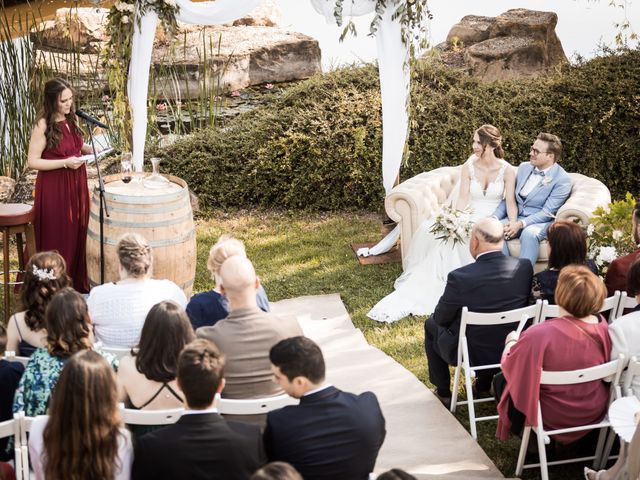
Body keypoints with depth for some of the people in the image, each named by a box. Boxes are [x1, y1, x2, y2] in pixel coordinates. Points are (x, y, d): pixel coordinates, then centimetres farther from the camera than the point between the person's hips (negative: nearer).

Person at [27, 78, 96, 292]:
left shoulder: (72, 119, 5)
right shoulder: (43, 125, -16)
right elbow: (32, 161, -15)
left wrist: (89, 149, 1)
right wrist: (65, 163, -22)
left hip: (76, 185, 7)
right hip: (54, 188, -7)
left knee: (78, 235, 12)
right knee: (58, 239, 0)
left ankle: (78, 285, 24)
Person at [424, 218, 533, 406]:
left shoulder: (460, 277, -27)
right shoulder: (525, 267, -14)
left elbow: (441, 318, -12)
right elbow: (524, 305, 4)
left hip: (471, 354, -4)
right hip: (512, 350, 4)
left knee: (431, 324, 26)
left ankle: (443, 393, 35)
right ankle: (484, 384, 44)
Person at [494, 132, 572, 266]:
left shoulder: (562, 179, -8)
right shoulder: (524, 167, 11)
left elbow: (547, 212, -14)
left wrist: (521, 224, -25)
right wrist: (495, 217, -5)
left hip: (541, 222, -5)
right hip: (514, 218, 5)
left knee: (529, 233, -38)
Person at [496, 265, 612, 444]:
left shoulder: (540, 335, -33)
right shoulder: (602, 325, -15)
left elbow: (507, 366, -16)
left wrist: (511, 343, 6)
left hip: (556, 419, -6)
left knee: (500, 381, 18)